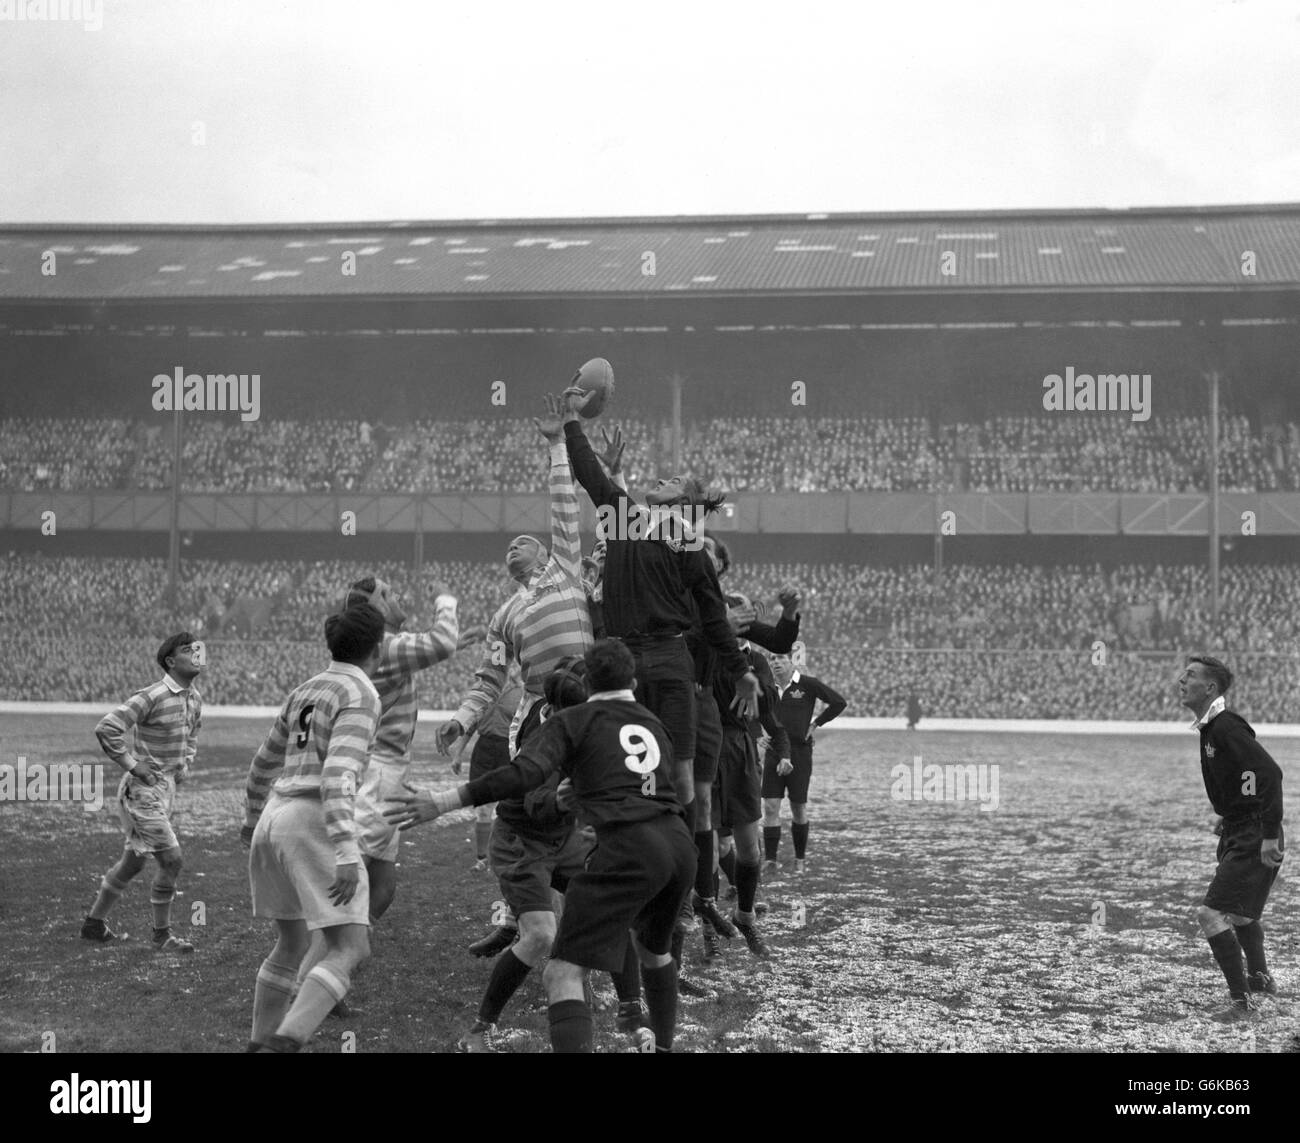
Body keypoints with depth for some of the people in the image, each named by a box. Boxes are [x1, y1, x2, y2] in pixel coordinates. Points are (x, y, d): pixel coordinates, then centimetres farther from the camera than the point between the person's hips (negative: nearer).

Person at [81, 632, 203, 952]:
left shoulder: (194, 699, 7)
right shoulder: (152, 697, -20)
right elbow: (106, 728, -25)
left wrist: (186, 763, 12)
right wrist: (132, 764, -20)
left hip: (167, 788, 9)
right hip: (143, 790, -9)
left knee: (133, 861, 17)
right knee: (172, 859, -10)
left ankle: (94, 922, 32)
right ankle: (162, 935, 2)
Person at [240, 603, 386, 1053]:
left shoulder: (304, 693, 18)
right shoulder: (361, 697, -8)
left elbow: (265, 762, 30)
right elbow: (338, 775, -21)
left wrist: (253, 816, 49)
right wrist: (347, 855, -28)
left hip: (276, 820, 9)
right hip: (317, 826, -9)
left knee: (293, 941, 25)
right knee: (350, 952, -11)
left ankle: (259, 1048, 30)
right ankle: (281, 1049, -28)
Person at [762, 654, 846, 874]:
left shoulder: (807, 684, -5)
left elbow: (839, 702, 1)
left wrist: (816, 724, 0)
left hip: (800, 752, -2)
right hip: (774, 752, 3)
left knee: (799, 809, 5)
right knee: (770, 807, -7)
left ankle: (800, 859, 19)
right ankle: (771, 860, -5)